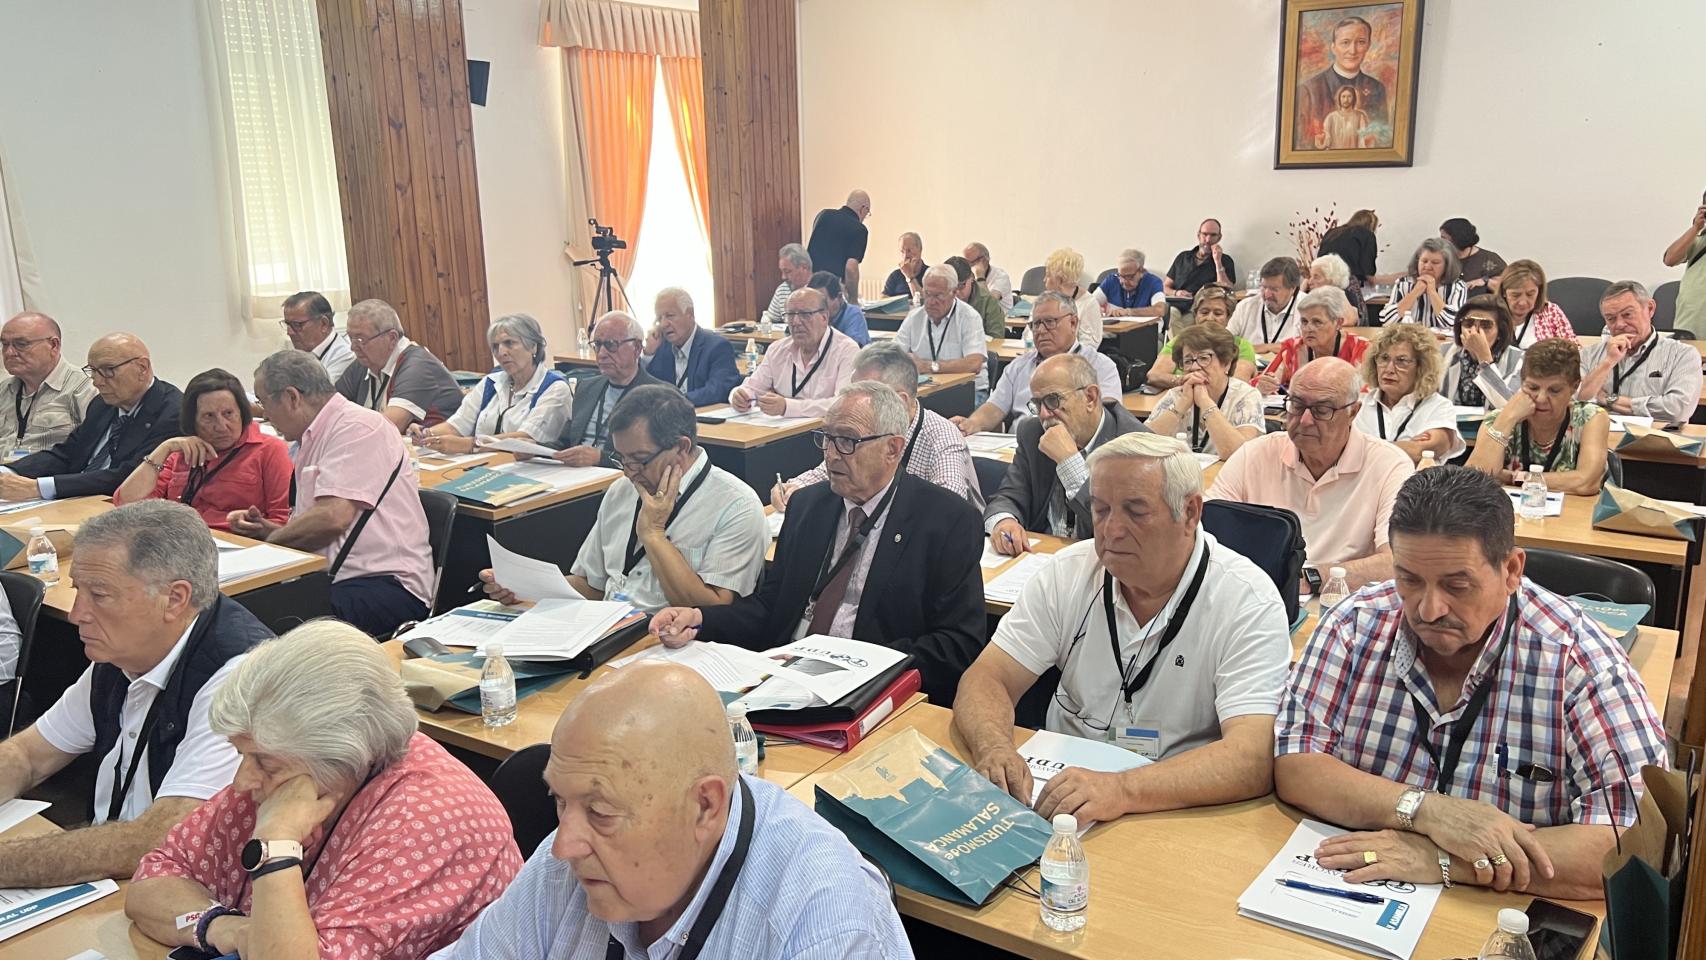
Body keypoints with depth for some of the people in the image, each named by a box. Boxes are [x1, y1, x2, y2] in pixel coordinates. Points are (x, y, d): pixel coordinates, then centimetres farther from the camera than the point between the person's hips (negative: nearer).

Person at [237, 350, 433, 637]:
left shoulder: (358, 426, -8)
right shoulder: (313, 441, 23)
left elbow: (333, 518, -19)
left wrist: (270, 540, -2)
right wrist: (267, 529, 9)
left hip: (388, 585, -9)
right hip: (331, 581, 9)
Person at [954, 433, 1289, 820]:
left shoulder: (1249, 602, -12)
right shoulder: (1068, 573, 0)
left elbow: (1253, 759, -23)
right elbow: (988, 677, -3)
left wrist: (1124, 789, -38)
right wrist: (992, 747, -26)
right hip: (1059, 785, 3)